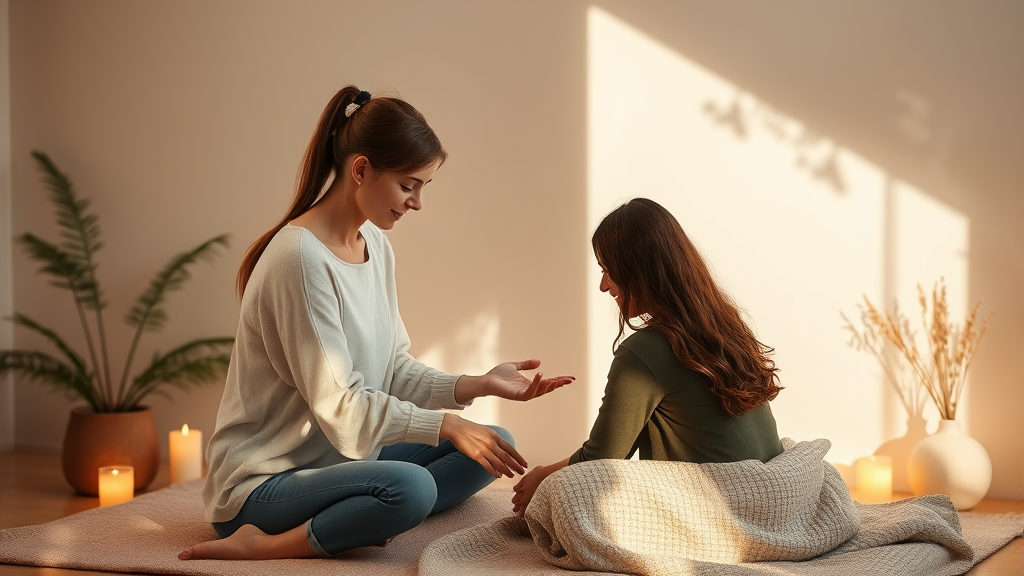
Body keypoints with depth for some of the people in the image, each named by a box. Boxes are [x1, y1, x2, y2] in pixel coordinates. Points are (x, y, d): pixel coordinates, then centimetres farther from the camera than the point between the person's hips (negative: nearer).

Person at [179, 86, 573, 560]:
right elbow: (339, 405, -21)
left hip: (347, 454, 10)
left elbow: (394, 371, 9)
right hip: (264, 480, -10)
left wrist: (476, 385, -5)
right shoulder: (300, 257, -20)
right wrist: (446, 425, -21)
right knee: (410, 486, -35)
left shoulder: (375, 244, 8)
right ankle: (266, 547, -18)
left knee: (493, 445, 3)